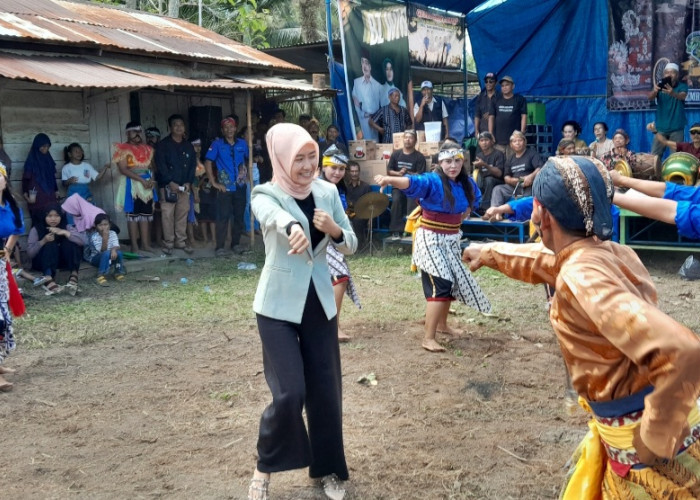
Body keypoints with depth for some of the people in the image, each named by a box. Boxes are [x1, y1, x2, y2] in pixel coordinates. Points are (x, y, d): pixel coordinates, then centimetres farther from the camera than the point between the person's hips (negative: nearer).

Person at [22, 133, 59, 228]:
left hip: (50, 196, 5)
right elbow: (26, 178, -4)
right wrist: (26, 195, -10)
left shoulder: (48, 158, 12)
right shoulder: (31, 160, -4)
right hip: (37, 197, -5)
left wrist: (56, 190, 20)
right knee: (39, 222, -9)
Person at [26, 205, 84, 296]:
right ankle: (48, 279, -51)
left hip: (61, 261, 2)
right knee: (50, 245, -29)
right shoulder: (36, 230, -8)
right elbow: (30, 253, -14)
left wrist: (64, 232, -31)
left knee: (70, 241, -22)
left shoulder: (66, 227, -5)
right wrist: (43, 241, -28)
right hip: (42, 263, -1)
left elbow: (82, 241, -22)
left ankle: (74, 275, -37)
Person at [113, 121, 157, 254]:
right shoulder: (123, 149, -5)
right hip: (132, 184, -5)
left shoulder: (147, 149, 14)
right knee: (133, 214, -3)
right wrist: (141, 180, -18)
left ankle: (145, 243, 11)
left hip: (147, 184, 6)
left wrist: (151, 179, -6)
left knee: (146, 213, 5)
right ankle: (134, 245, 0)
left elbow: (151, 166, 15)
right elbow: (123, 169, -13)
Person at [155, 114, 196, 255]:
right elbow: (161, 166, -8)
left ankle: (181, 241, 14)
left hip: (184, 186, 4)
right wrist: (170, 182, -16)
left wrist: (188, 182, -4)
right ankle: (168, 243, 2)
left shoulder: (188, 146, 13)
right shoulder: (163, 145, -1)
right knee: (168, 215, -5)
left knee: (183, 214, 4)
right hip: (167, 186, -4)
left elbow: (193, 165, 10)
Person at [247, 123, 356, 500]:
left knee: (325, 390, 8)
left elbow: (350, 246, 8)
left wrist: (334, 230, -15)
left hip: (320, 303, 4)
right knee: (289, 393, -9)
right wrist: (294, 227, -60)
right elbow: (275, 216, -36)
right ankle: (265, 466, 17)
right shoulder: (266, 194, -11)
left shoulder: (327, 192, 2)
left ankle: (327, 468, 28)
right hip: (278, 306, -4)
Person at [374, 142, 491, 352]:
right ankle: (428, 338, -14)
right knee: (440, 285, -16)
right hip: (431, 239, -7)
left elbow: (472, 199, 24)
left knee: (452, 281, 19)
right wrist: (389, 179, -60)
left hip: (451, 239, 8)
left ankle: (442, 325, 42)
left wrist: (461, 216, 10)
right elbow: (413, 182, -41)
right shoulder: (433, 181, -20)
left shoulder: (466, 184, 0)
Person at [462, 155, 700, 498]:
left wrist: (656, 438, -26)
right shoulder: (605, 252, 0)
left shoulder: (582, 278, -28)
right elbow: (543, 260, 23)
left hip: (637, 432, -8)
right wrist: (489, 253, 39)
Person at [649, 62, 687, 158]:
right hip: (661, 127, 2)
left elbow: (683, 96, -25)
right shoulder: (660, 86, 2)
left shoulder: (682, 86, -3)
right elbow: (650, 97, -17)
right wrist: (654, 91, -42)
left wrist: (673, 93, -50)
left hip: (676, 128, -2)